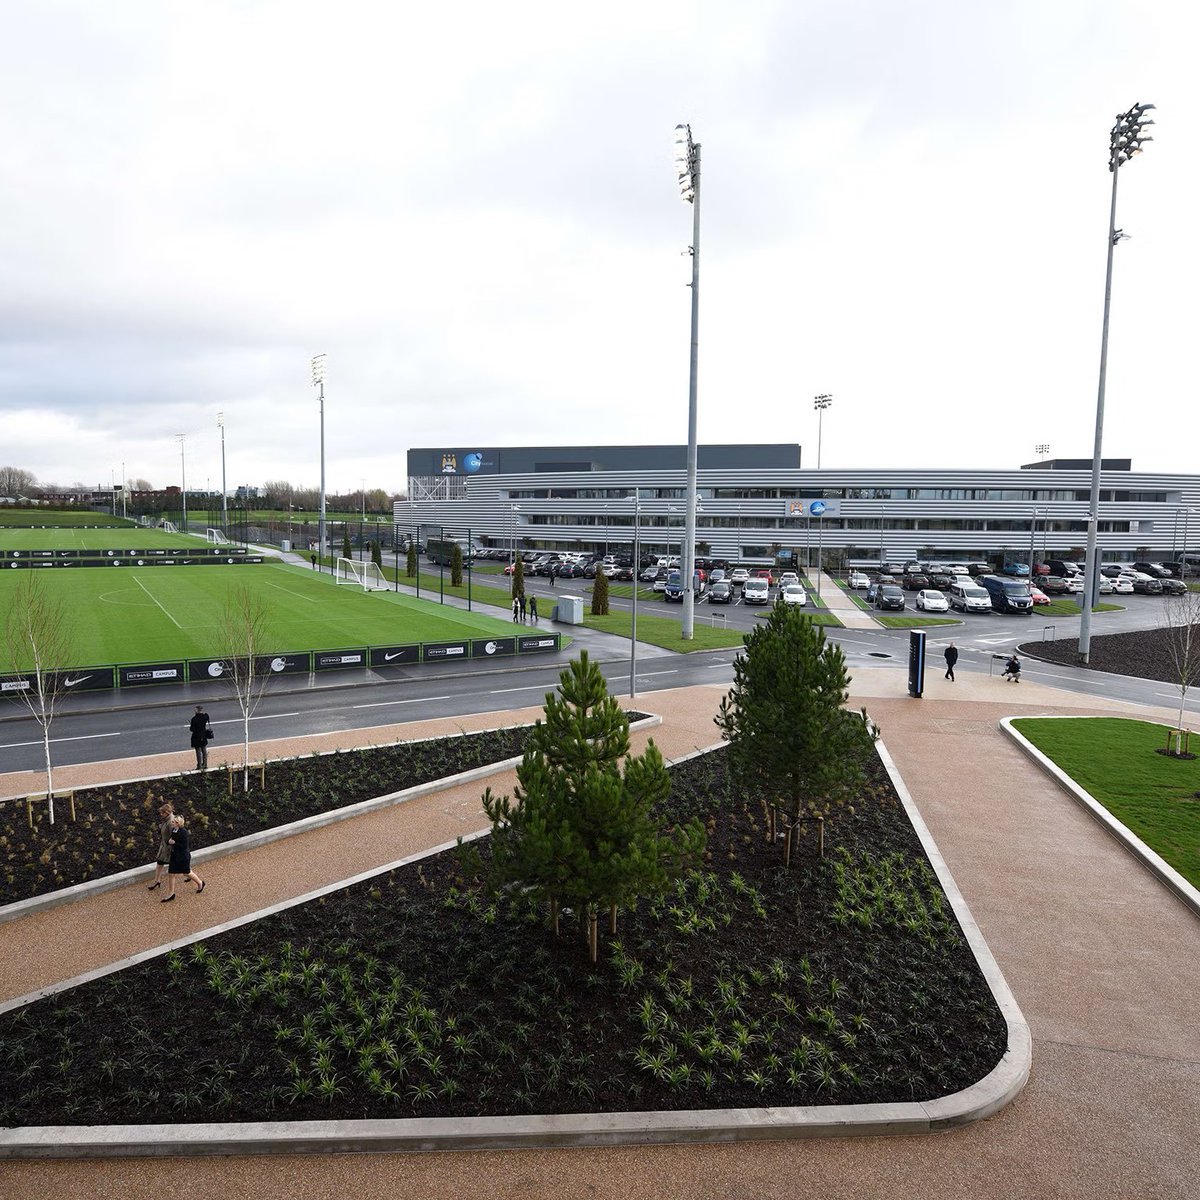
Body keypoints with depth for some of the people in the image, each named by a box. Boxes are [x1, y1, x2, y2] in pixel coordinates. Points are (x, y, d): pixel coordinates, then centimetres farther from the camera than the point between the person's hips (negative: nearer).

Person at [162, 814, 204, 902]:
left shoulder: (183, 832, -25)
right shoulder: (173, 830, -3)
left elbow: (184, 846, -25)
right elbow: (169, 840, 4)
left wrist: (174, 843, -26)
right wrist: (169, 841, -18)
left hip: (183, 856, -7)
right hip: (174, 855, 7)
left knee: (187, 873, 13)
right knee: (170, 874, 9)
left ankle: (200, 883, 38)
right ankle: (171, 894, 24)